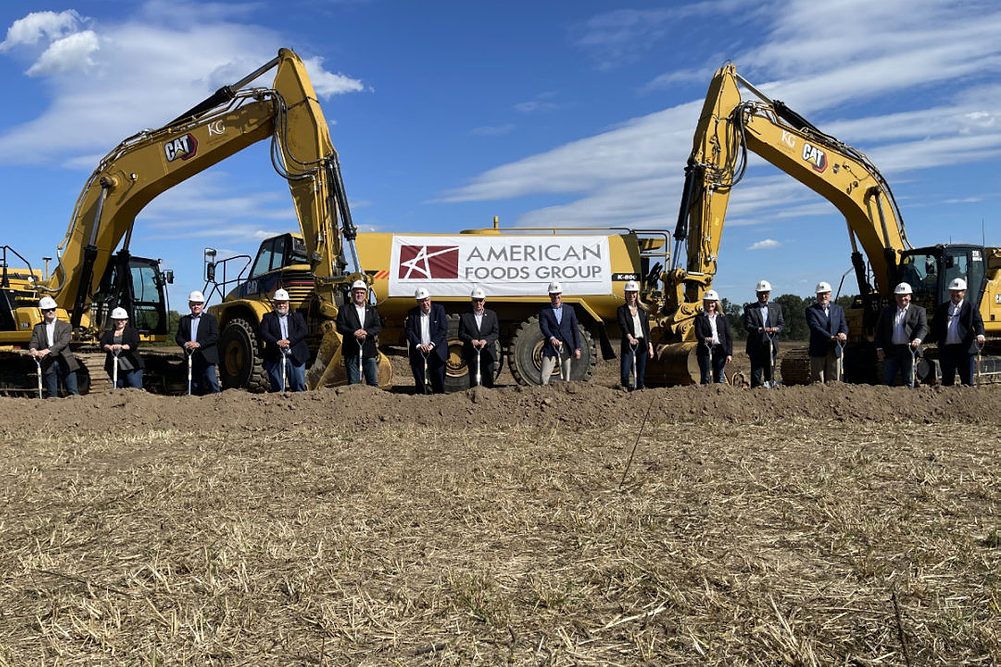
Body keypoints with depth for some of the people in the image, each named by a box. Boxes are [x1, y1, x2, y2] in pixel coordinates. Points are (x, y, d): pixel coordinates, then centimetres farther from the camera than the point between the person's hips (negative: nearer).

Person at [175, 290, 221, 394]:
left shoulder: (210, 318, 2)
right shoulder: (184, 320, 15)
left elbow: (215, 336, -8)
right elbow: (178, 337, 11)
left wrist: (199, 344, -18)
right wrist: (185, 343, -12)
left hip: (207, 357, -4)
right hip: (191, 357, 4)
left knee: (211, 381, -10)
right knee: (194, 384, 8)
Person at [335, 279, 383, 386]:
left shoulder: (372, 310, 14)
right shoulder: (344, 310, 7)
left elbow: (378, 327, 3)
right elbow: (340, 327, -3)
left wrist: (366, 332, -16)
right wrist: (353, 332, -20)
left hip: (369, 351, 2)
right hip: (352, 351, -2)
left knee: (373, 382, 2)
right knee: (353, 383, 1)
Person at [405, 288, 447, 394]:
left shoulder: (439, 309, 0)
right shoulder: (412, 313, 4)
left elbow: (443, 329, -6)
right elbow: (409, 331, -2)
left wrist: (432, 344, -16)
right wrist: (418, 345, -17)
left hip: (436, 351, -1)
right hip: (418, 352, 1)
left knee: (438, 381, 0)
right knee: (419, 381, 5)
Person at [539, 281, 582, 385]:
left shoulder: (569, 309, 12)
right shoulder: (544, 311, 5)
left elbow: (574, 329, 10)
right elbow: (544, 327, -10)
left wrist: (577, 348, 3)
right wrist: (551, 338, -31)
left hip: (566, 348, 2)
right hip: (551, 347, -2)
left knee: (566, 376, 6)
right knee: (544, 376, -8)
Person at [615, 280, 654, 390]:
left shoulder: (643, 311, 13)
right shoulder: (621, 310, 1)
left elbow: (647, 330, 14)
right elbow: (623, 325, -16)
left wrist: (650, 346, 6)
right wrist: (630, 337, -34)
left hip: (642, 344, 3)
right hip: (628, 344, -3)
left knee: (642, 373, 6)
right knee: (624, 373, -13)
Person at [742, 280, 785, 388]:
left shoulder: (776, 308, 15)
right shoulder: (749, 309, 3)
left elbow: (782, 324, 10)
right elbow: (747, 326, -8)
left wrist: (776, 328, -14)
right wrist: (759, 329, -26)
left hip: (771, 345, 3)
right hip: (756, 347, -3)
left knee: (770, 374, 7)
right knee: (756, 375, -4)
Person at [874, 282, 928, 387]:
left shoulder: (918, 311, 8)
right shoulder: (887, 311, 13)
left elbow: (923, 327, -4)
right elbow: (879, 330, 12)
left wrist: (918, 339, -25)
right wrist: (879, 348, 3)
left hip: (909, 350, -2)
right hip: (891, 351, 2)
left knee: (909, 381, 4)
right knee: (887, 381, 1)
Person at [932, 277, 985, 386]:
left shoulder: (971, 308, 5)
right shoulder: (941, 308, 13)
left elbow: (978, 323, -6)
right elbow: (935, 326, 15)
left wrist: (980, 335, -26)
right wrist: (936, 339, -1)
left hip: (965, 349, -2)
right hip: (946, 349, 2)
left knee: (967, 381, 1)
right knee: (947, 381, 7)